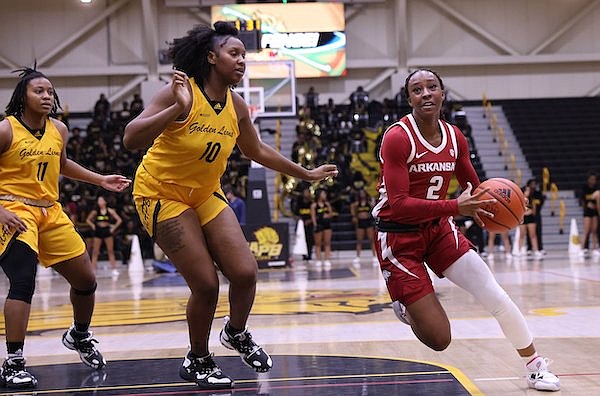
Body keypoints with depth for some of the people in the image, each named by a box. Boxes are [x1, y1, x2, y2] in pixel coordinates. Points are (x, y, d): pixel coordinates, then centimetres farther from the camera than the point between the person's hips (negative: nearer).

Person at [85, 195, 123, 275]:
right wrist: (93, 226, 0)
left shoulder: (110, 211, -2)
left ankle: (114, 269, 5)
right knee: (95, 252, -1)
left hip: (107, 231, -1)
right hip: (98, 231, 1)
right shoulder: (95, 211, 1)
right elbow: (88, 220, 13)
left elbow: (119, 220, 0)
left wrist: (113, 228, -5)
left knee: (110, 251, 2)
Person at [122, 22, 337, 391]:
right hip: (162, 194, -6)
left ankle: (237, 333, 27)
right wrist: (177, 109, -42)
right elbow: (131, 139, -31)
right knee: (206, 284, -10)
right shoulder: (180, 93, -21)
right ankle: (197, 361, 15)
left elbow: (258, 151, 16)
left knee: (245, 272, -5)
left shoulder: (236, 105, -2)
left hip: (206, 194, 6)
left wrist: (306, 173, 20)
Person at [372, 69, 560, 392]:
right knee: (439, 340, -8)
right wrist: (455, 207, -33)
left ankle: (536, 367, 19)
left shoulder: (454, 137, 0)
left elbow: (474, 189, 13)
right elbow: (398, 205, -26)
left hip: (438, 229, 6)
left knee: (495, 296, -3)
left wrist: (493, 203, -11)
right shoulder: (397, 138, -20)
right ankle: (406, 306, 27)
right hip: (399, 237, -5)